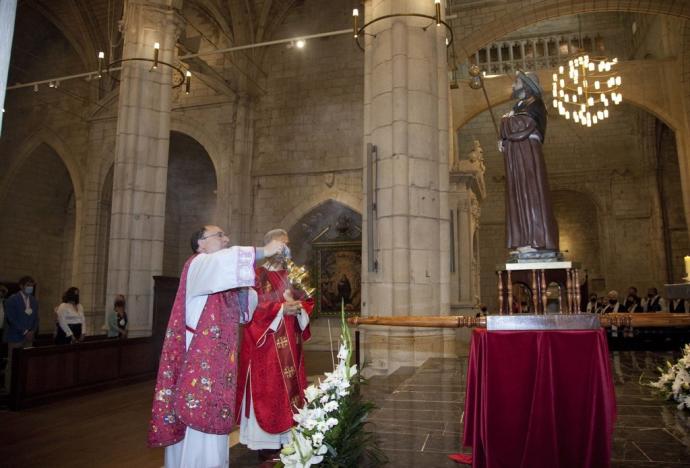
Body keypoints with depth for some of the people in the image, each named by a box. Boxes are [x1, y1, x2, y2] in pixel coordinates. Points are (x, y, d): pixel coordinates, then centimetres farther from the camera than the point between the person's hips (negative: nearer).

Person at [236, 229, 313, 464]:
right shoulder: (256, 275, -3)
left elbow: (306, 302, 11)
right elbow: (252, 307, -13)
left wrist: (299, 308, -11)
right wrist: (282, 309, -20)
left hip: (289, 345, 6)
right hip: (265, 345, -5)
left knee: (289, 388, 7)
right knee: (267, 392, -2)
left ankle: (285, 439, 17)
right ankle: (266, 445, 7)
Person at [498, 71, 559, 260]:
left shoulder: (533, 106, -3)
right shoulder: (520, 106, 24)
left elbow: (519, 128, -18)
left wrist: (506, 120, 0)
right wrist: (504, 142, 1)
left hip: (528, 158, -9)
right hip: (517, 159, 9)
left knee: (530, 196, -12)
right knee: (520, 199, 4)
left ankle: (538, 244, -14)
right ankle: (527, 245, 3)